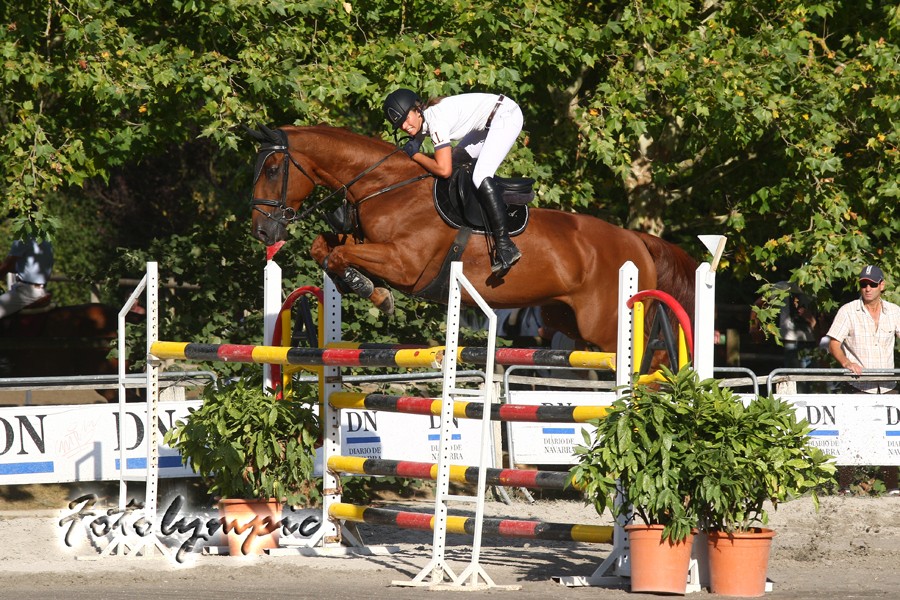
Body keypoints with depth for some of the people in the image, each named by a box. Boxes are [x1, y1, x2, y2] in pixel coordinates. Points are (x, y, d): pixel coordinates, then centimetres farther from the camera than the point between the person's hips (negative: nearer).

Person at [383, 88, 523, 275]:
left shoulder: (436, 121, -26)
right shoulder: (421, 120, 2)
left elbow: (443, 170, -30)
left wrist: (415, 154, -16)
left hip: (506, 117, -10)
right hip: (491, 123, 10)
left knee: (480, 177, -20)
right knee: (458, 160, 14)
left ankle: (505, 246, -24)